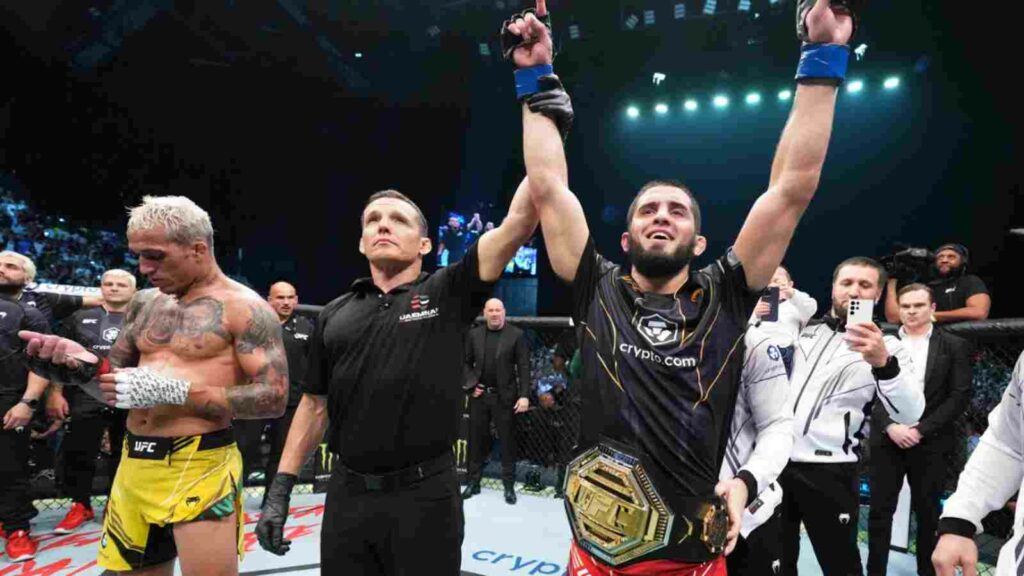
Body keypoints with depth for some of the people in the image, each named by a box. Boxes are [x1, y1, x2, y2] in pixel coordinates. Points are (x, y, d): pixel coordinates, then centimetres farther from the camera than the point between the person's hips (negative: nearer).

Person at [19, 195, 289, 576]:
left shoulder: (245, 309, -11)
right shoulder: (145, 303, 11)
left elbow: (274, 398, -17)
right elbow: (117, 375, 18)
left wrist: (175, 391, -22)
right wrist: (84, 364, -5)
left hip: (200, 468, -7)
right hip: (134, 465, 7)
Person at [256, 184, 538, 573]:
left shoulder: (447, 293, -3)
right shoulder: (334, 315, 7)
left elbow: (519, 220, -12)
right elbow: (315, 405, 11)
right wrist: (280, 490, 8)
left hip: (426, 493, -3)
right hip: (347, 493, 3)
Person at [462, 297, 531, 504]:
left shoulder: (516, 335, -3)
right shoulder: (474, 334, 6)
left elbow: (523, 367, -6)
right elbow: (466, 363, 11)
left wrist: (524, 395, -14)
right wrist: (471, 385, -3)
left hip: (504, 396, -3)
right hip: (479, 395, 3)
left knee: (507, 441, 5)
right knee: (476, 440, 10)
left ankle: (509, 485, 16)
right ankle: (473, 482, 23)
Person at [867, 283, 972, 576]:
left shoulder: (954, 346, 3)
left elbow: (960, 396, -3)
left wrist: (921, 430, -11)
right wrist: (890, 426, -12)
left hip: (930, 442, -1)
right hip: (887, 439, 1)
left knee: (928, 512, 9)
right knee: (880, 510, 4)